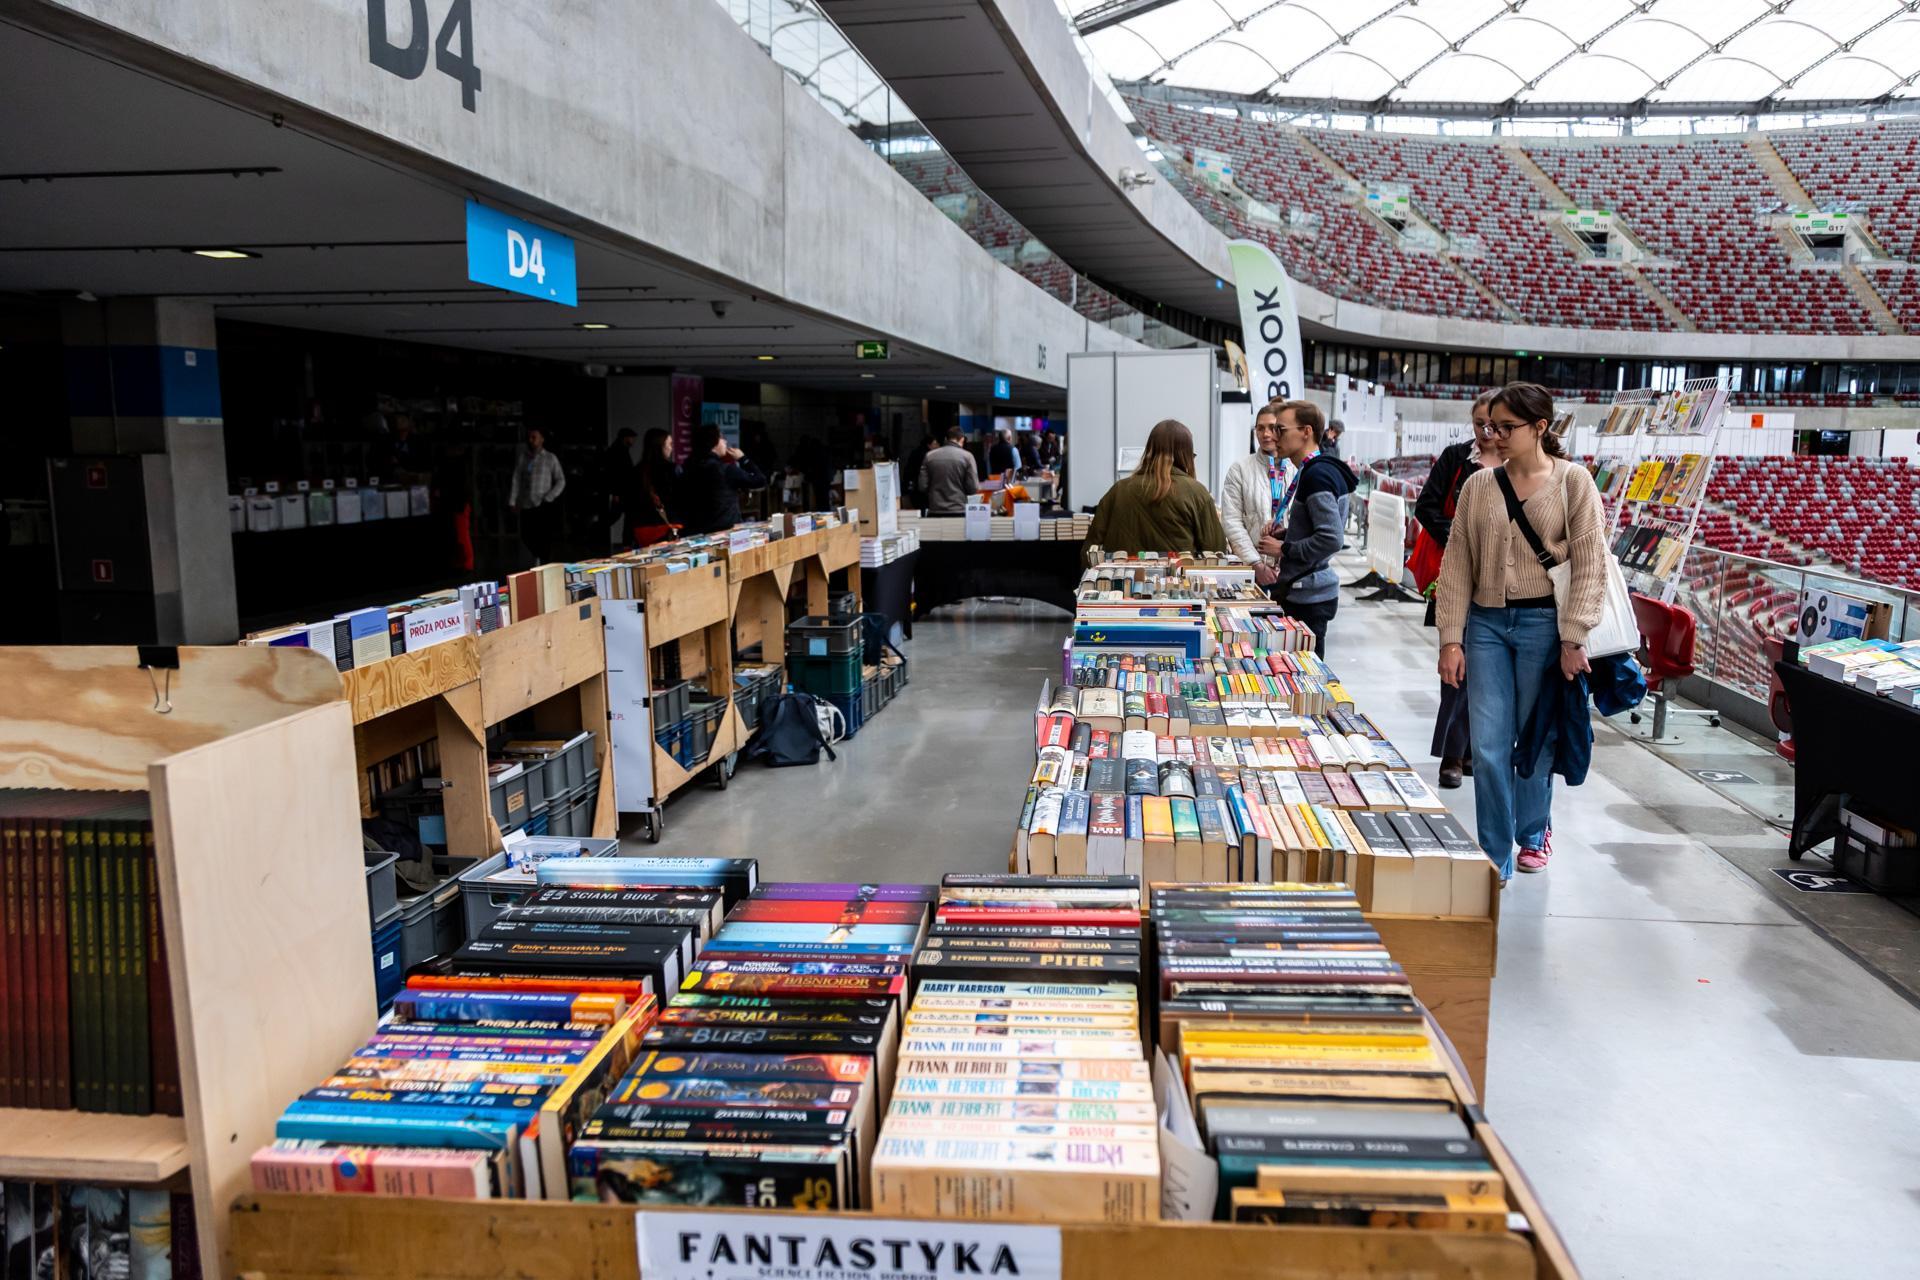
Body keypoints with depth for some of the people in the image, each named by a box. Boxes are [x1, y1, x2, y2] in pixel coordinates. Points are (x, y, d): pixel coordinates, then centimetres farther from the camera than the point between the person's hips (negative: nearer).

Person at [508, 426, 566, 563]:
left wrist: (548, 498, -7)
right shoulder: (522, 457, 9)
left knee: (544, 539, -6)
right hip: (526, 505, 3)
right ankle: (538, 557, 32)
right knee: (526, 537, 6)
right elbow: (516, 480, 5)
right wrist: (512, 501, -2)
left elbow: (561, 481, 3)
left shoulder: (550, 458, 3)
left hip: (543, 506, -3)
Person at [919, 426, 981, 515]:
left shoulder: (929, 456, 4)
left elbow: (922, 486, 2)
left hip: (934, 512, 3)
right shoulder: (966, 456, -4)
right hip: (958, 511, -3)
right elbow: (973, 488, -6)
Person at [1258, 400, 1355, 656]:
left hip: (1309, 596, -10)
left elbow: (1332, 539, -24)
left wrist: (1284, 548, -14)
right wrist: (1287, 534, 9)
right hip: (1300, 591, 10)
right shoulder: (1310, 471, 14)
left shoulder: (1317, 475, -17)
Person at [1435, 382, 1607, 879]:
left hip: (1543, 622, -2)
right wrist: (1451, 638, -1)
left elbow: (1589, 564, -5)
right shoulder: (1478, 485, 5)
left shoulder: (1572, 481, -3)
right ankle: (1495, 858, 10)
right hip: (1486, 623, 2)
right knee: (1488, 745, -1)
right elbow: (1457, 563, 4)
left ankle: (1533, 833, 35)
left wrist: (1573, 638, -11)